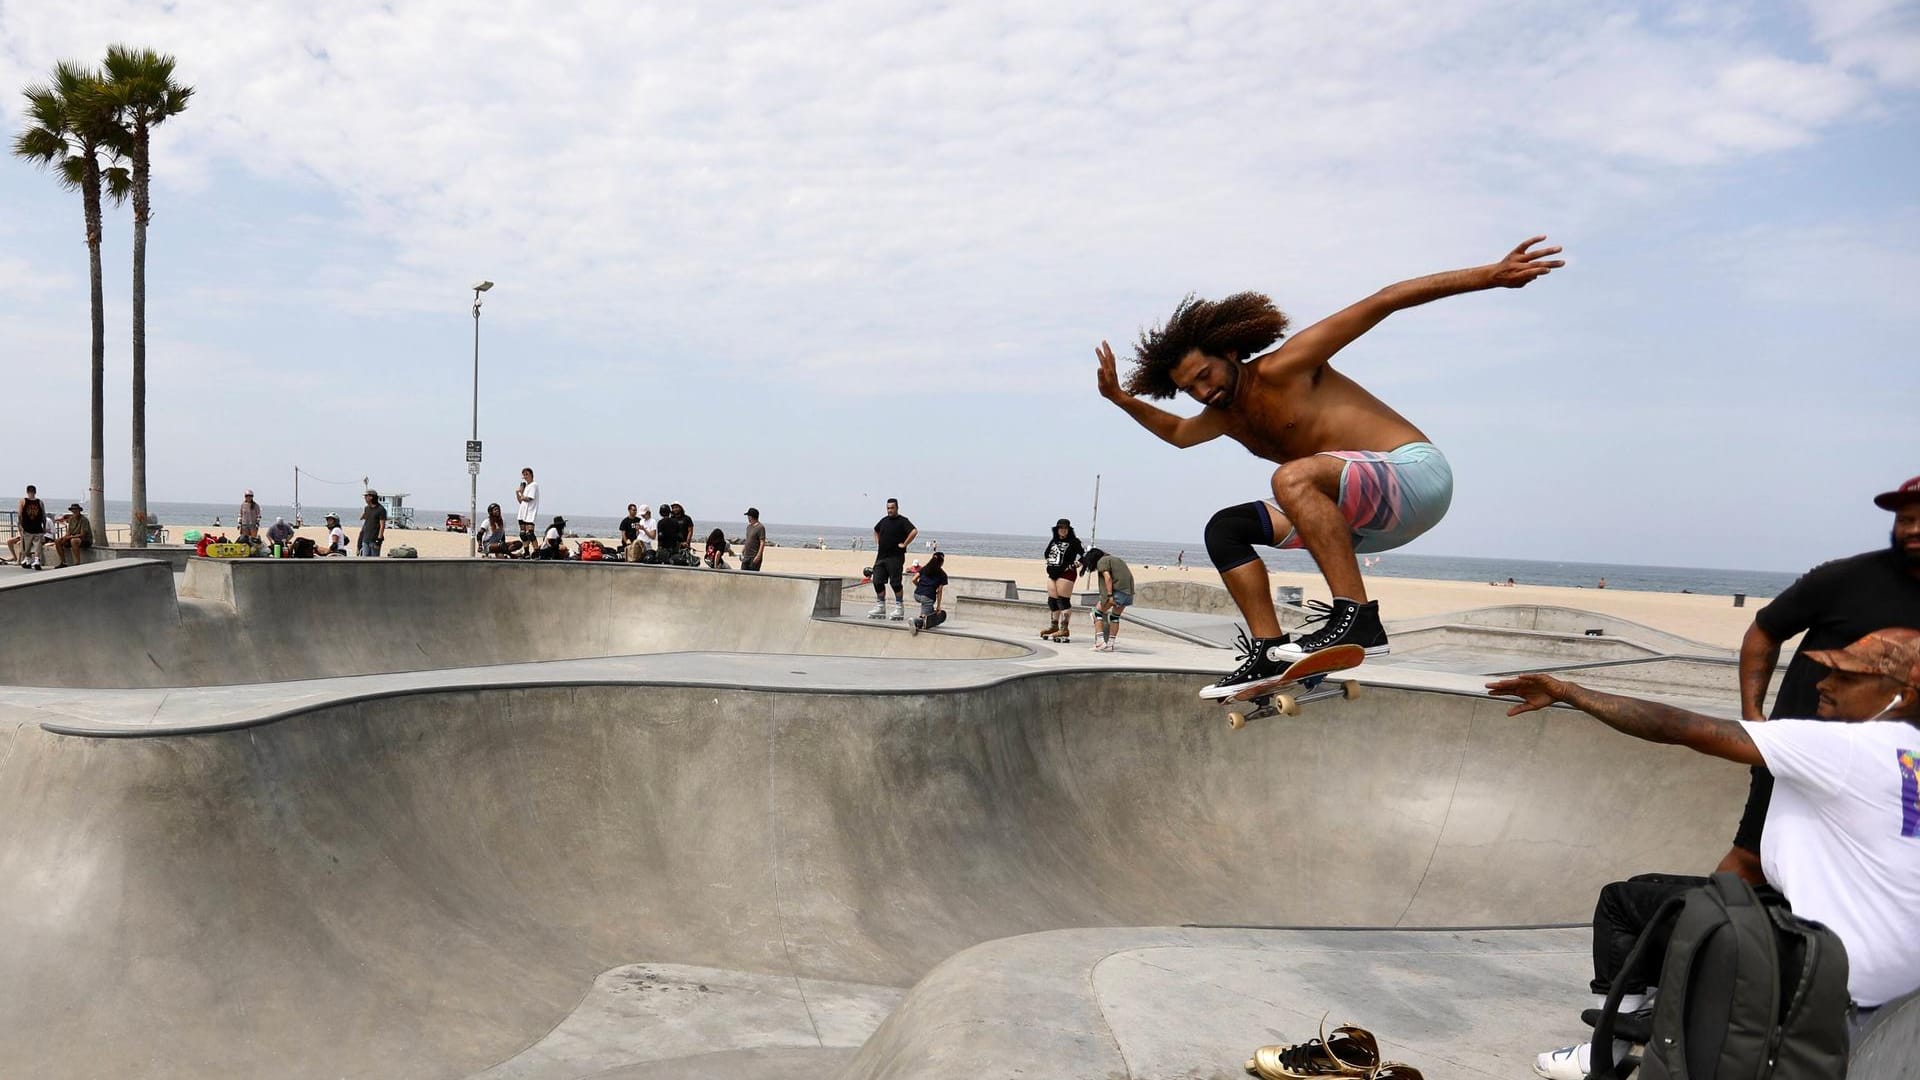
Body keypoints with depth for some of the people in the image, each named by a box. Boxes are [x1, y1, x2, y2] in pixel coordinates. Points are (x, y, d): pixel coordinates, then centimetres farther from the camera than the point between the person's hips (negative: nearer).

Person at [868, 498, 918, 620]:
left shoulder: (902, 521, -7)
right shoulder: (884, 521, 14)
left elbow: (914, 531, -22)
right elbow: (876, 530, 35)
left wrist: (904, 544, -18)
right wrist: (878, 543, 21)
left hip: (895, 557, -7)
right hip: (881, 556, 7)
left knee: (895, 583, -6)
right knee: (878, 582, 5)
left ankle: (899, 609, 2)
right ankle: (880, 608, 14)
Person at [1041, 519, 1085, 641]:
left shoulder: (1074, 542, -5)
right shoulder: (1053, 541, 13)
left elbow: (1085, 555, -11)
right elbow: (1046, 553, 28)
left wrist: (1074, 565, -13)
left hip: (1066, 573, -7)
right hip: (1052, 573, 7)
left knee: (1063, 601, -8)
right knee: (1052, 600, 10)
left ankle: (1065, 629, -8)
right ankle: (1054, 626, 21)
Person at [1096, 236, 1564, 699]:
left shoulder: (1281, 370, -12)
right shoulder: (1226, 416, 12)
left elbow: (1381, 302, -15)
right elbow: (1179, 432, 37)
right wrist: (1123, 399, 23)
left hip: (1419, 473, -9)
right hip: (1367, 521, 9)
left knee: (1294, 478, -36)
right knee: (1224, 530, 3)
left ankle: (1358, 618, -35)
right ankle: (1271, 651, -3)